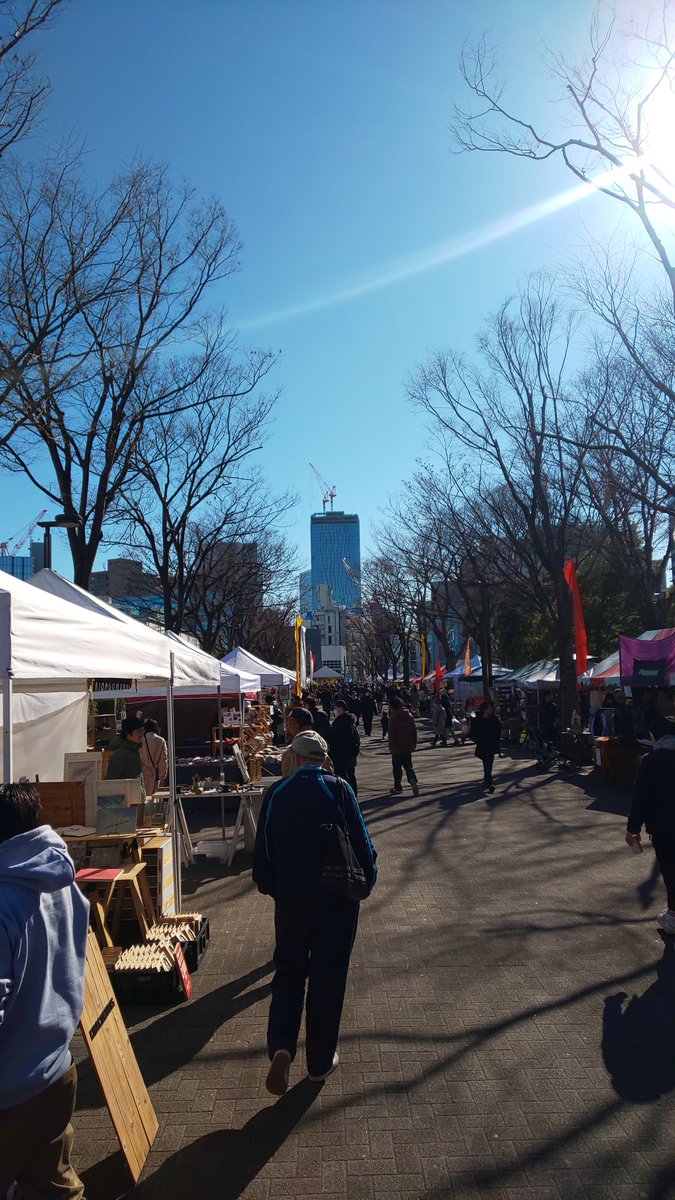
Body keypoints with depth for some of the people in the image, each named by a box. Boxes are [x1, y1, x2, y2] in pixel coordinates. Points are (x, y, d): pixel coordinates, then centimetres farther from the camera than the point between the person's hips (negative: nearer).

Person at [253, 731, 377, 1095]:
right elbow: (361, 842, -9)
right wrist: (366, 879, 7)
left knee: (289, 970, 17)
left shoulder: (276, 792, -6)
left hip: (291, 897, 1)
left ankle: (281, 1048, -2)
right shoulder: (339, 790, -12)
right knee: (328, 976, 13)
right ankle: (320, 1062, 25)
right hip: (337, 899, -1)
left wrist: (267, 885, 16)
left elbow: (262, 847, 1)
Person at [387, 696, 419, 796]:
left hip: (397, 747, -5)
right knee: (408, 766, 10)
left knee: (397, 768, 7)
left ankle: (398, 787, 13)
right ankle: (413, 781, -14)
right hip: (408, 747, 5)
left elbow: (392, 735, -16)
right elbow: (414, 731, 10)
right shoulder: (410, 716, 5)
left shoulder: (393, 718, -15)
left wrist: (391, 747, -10)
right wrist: (414, 744, 16)